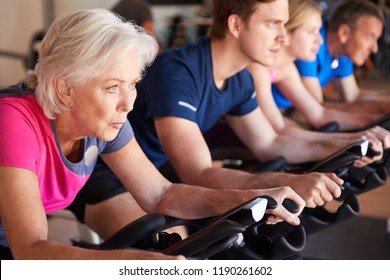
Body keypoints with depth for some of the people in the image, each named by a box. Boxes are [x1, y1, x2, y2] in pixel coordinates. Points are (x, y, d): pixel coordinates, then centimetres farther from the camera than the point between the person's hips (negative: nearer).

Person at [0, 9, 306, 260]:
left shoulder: (105, 122, -12)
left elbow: (160, 195, -5)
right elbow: (30, 251, -39)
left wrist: (252, 200, -19)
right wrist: (136, 264, -53)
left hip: (30, 248, 6)